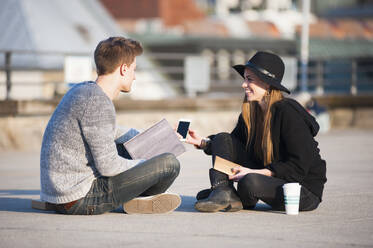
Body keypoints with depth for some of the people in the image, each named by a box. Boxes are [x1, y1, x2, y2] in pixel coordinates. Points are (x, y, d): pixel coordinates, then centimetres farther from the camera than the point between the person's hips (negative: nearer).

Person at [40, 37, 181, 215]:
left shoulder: (83, 90, 11)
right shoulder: (98, 103, -19)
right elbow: (108, 166, -19)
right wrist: (144, 166, -1)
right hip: (79, 202, -10)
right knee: (170, 164, -11)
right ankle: (137, 201, 12)